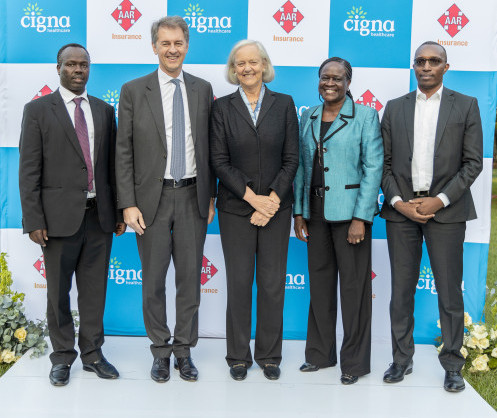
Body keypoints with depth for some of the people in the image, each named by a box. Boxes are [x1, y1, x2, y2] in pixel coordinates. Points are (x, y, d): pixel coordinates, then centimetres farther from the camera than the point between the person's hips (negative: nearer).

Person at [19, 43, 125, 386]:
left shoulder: (104, 111, 11)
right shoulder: (38, 110, 0)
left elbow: (112, 164, 12)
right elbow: (29, 170, -4)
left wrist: (119, 210, 8)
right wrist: (34, 220, -10)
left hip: (99, 216, 3)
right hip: (60, 216, -3)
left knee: (95, 289, 11)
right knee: (59, 292, 8)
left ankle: (92, 353, 25)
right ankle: (63, 357, 23)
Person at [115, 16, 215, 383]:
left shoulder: (203, 89, 7)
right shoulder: (134, 91, -1)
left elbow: (209, 146, 9)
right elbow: (124, 152, -3)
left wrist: (211, 196, 5)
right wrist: (128, 204, -9)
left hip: (193, 196, 2)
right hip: (152, 197, -2)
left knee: (190, 278, 9)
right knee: (153, 280, 7)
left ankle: (184, 350, 23)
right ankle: (161, 350, 24)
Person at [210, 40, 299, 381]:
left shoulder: (284, 104, 5)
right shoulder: (223, 107, 3)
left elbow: (291, 158, 1)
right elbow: (220, 161, -3)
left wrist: (272, 200, -10)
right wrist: (253, 198, -12)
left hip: (276, 207, 1)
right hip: (236, 208, 0)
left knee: (273, 283, 4)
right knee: (239, 283, 4)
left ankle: (270, 355, 19)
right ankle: (239, 356, 18)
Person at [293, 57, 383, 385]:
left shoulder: (365, 116, -4)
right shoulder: (308, 117, 11)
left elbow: (373, 168, -8)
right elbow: (302, 166, 13)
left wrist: (361, 218, -14)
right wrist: (299, 212, 8)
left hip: (350, 211, -5)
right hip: (316, 212, 5)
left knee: (354, 285, 0)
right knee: (320, 283, 12)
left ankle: (355, 361, 13)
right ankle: (320, 354, 26)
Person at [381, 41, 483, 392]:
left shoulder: (466, 105, 5)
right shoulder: (395, 108, 11)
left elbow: (473, 162, 0)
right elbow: (384, 162, 8)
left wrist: (440, 200, -10)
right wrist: (398, 201, -7)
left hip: (446, 209, -2)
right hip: (401, 209, 2)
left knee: (450, 292, 1)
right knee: (401, 290, 7)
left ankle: (452, 365, 15)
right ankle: (402, 359, 20)